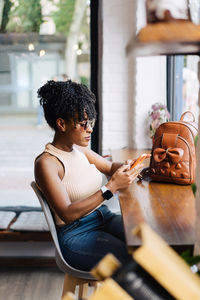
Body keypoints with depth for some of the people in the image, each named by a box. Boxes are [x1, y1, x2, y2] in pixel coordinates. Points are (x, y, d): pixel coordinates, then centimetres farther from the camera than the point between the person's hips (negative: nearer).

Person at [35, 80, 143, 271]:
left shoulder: (80, 150, 5)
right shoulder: (46, 163, -17)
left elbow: (110, 167, 22)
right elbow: (67, 214, -24)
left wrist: (126, 167, -2)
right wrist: (111, 187, -27)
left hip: (105, 218, 7)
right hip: (76, 236, -7)